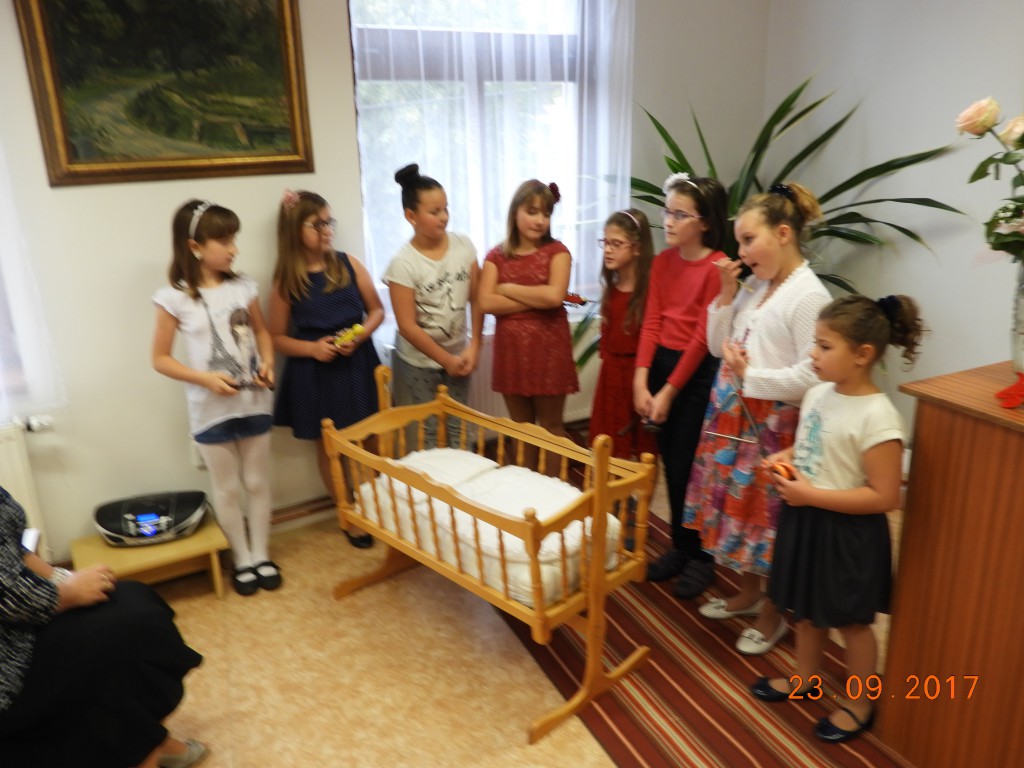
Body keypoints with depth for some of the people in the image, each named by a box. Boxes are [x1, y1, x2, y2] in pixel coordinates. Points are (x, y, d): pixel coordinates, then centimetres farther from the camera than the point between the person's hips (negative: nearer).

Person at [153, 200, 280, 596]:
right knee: (227, 489, 12)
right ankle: (242, 559, 29)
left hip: (254, 403, 3)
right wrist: (206, 378, -19)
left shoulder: (244, 286, -2)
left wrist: (268, 363, -8)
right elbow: (160, 359, -5)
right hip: (211, 411, -3)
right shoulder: (174, 298, -12)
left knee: (257, 483, 14)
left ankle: (261, 555, 31)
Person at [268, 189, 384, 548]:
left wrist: (359, 335, -14)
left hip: (357, 365, 1)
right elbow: (277, 337, 0)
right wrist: (312, 347, -17)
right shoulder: (286, 281, -6)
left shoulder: (349, 265, -3)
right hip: (315, 374, -1)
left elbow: (377, 310, 5)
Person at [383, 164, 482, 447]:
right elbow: (407, 326, -17)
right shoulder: (403, 264, -19)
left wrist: (474, 346, -7)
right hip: (418, 362, -3)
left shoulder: (463, 245, -7)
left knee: (458, 430, 12)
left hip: (458, 354, 3)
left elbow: (476, 299, 0)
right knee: (428, 433, 7)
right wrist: (446, 360, -11)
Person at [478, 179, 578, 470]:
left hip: (548, 347, -3)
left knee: (550, 427, 8)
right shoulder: (496, 256, 4)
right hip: (511, 349, 3)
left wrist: (509, 288, -9)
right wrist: (537, 300, -14)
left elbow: (555, 296, -18)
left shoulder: (556, 251, -2)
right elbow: (486, 303, -10)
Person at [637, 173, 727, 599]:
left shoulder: (716, 267, -15)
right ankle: (679, 546, 30)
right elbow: (651, 323, 1)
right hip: (660, 364, 6)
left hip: (697, 373, -6)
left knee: (690, 467, 3)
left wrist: (668, 391, -12)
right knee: (670, 465, 13)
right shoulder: (662, 261, 5)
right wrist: (641, 382, -7)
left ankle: (701, 556, 23)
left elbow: (702, 338, -15)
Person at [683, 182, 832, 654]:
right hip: (730, 416, 8)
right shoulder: (754, 287, 8)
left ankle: (772, 615, 28)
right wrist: (726, 295, 0)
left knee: (767, 517, 6)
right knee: (736, 506, 19)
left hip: (770, 425, -8)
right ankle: (747, 594, 40)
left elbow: (813, 374, -23)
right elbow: (717, 346, 12)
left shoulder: (808, 295, -16)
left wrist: (750, 376, -16)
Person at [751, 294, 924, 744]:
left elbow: (884, 497, -24)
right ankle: (806, 678, 47)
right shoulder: (818, 394, -2)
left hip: (847, 533, -7)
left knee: (851, 621, 14)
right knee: (806, 610, 24)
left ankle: (859, 705, 36)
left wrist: (810, 494, -25)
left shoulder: (877, 418, -26)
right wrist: (784, 458, -5)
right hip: (805, 521, 7)